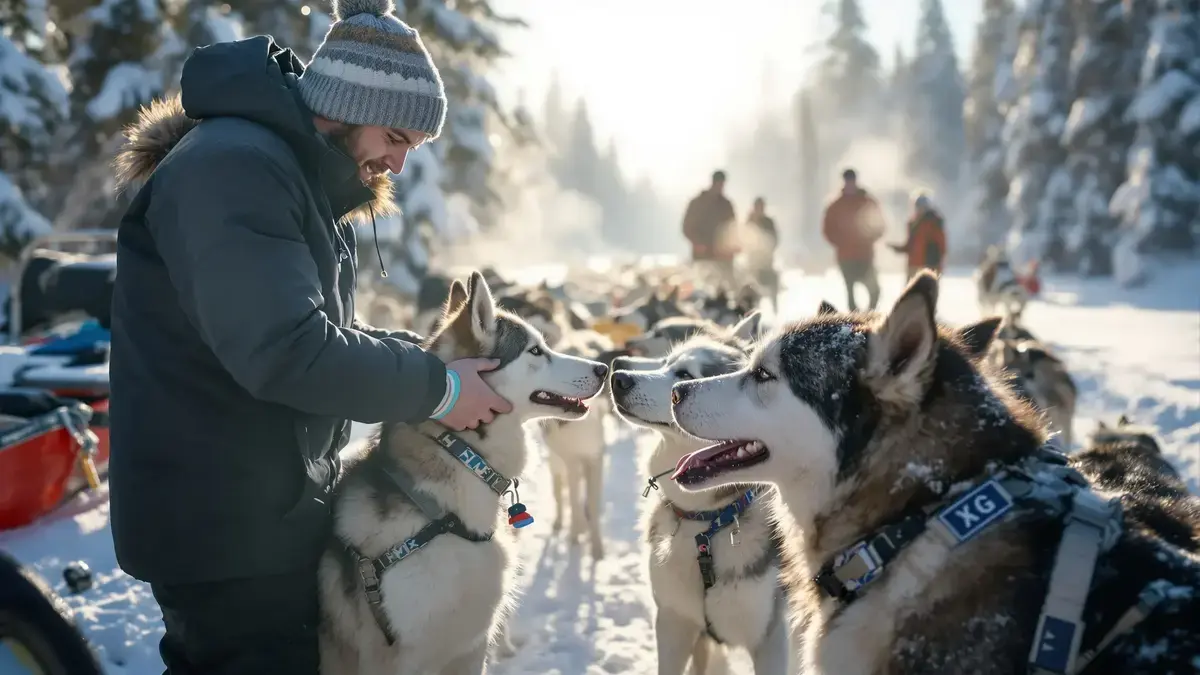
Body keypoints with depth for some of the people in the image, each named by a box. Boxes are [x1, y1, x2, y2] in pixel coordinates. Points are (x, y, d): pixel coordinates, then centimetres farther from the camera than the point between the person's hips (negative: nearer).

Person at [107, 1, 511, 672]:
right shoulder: (232, 166, -20)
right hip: (224, 523, -10)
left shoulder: (306, 180, 14)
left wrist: (428, 351, 2)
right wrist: (434, 386, -19)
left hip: (277, 508, 10)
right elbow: (283, 350, -29)